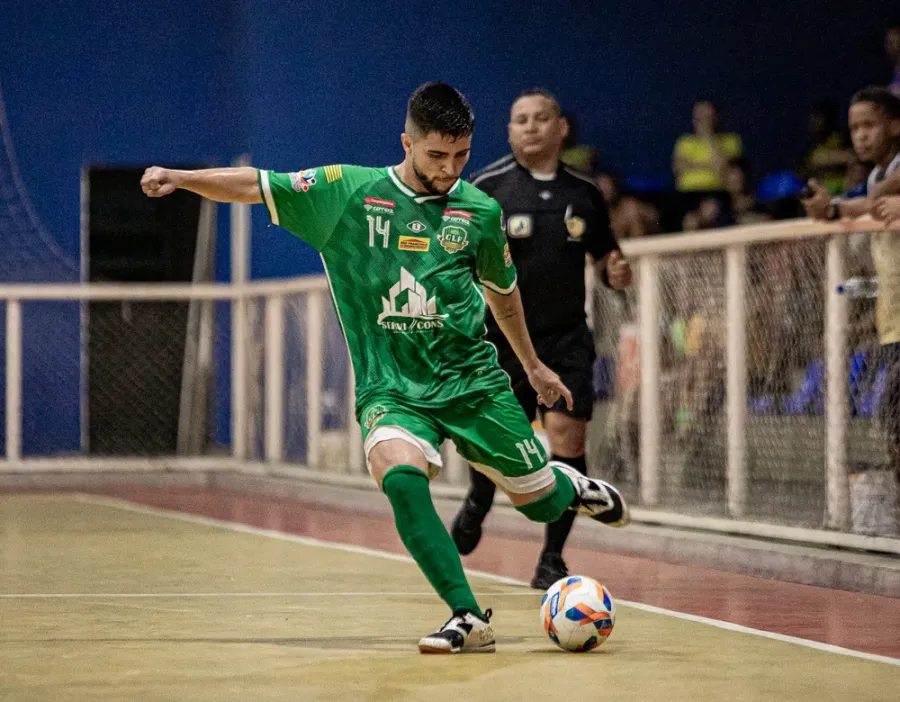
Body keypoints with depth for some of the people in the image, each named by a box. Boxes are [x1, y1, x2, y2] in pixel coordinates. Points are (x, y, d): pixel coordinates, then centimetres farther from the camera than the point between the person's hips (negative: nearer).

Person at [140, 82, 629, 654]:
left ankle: (569, 483, 44)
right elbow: (254, 186, -3)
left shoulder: (480, 210, 3)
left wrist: (533, 365, 30)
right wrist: (179, 178, -18)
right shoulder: (346, 191, -4)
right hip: (390, 387, -2)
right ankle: (469, 618, -24)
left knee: (541, 505, 5)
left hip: (472, 379, 2)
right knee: (401, 478, -32)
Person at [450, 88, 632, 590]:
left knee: (568, 436, -11)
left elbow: (606, 254, 19)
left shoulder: (584, 192, 7)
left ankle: (553, 558, 0)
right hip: (502, 337, -2)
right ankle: (478, 503, 39)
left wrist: (618, 272, -2)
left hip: (566, 338, 2)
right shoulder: (485, 188, -3)